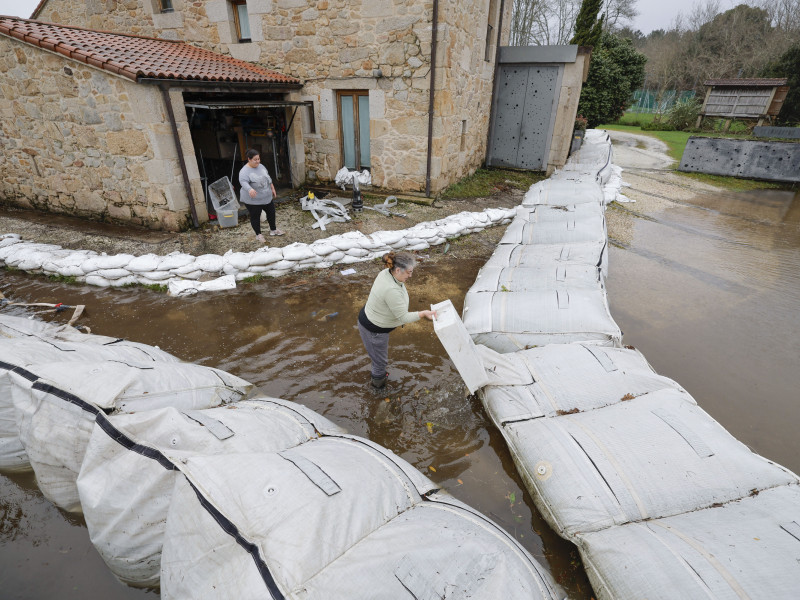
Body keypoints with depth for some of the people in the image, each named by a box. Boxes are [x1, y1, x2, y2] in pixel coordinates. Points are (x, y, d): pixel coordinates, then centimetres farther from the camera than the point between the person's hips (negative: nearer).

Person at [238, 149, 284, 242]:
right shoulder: (244, 171, -20)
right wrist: (250, 189, -54)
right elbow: (243, 182, -35)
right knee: (255, 217, 7)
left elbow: (268, 178, 14)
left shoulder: (261, 166, 2)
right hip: (253, 200, -7)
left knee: (271, 212, 16)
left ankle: (273, 230, 35)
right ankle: (258, 234, 22)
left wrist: (272, 189, 15)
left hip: (267, 197, 7)